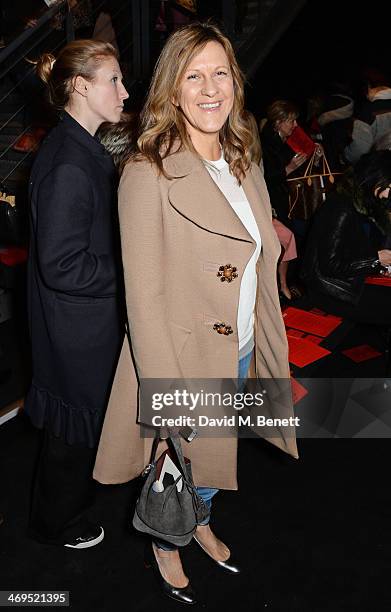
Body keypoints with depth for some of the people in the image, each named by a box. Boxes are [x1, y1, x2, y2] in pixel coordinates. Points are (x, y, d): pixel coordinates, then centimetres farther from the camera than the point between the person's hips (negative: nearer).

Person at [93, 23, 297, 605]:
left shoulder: (245, 165, 3)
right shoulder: (148, 174, -20)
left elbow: (260, 265, 9)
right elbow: (144, 297, -20)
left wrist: (267, 350, 10)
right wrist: (169, 397, -18)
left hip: (240, 354, 6)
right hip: (182, 358, -6)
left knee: (214, 455, 26)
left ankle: (198, 522, 58)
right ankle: (164, 544, 49)